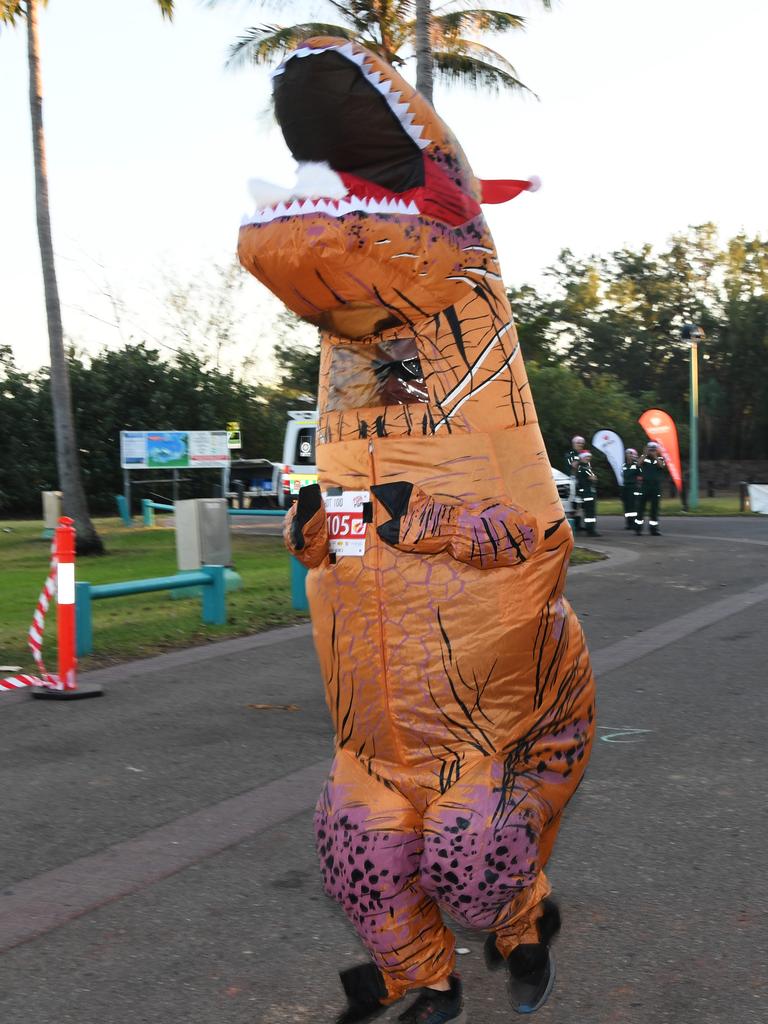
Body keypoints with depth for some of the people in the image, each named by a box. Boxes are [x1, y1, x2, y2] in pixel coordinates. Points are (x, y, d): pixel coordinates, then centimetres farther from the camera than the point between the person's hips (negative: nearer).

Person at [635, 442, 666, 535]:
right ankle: (638, 528, 7)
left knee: (654, 508, 3)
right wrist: (645, 454, -15)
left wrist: (655, 456, -13)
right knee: (641, 507, 0)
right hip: (644, 486, 0)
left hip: (656, 487, 1)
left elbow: (662, 466, -12)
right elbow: (639, 464, -13)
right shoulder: (644, 458, 7)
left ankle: (654, 529, 8)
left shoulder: (660, 459, 8)